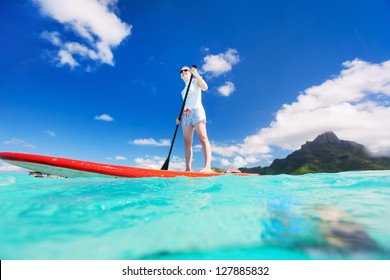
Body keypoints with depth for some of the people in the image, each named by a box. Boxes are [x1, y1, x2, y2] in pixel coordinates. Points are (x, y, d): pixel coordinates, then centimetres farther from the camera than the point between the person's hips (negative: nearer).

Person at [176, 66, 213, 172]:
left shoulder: (195, 81, 13)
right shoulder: (184, 89, 28)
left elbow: (205, 87, -9)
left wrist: (196, 74, -14)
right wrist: (180, 117, 12)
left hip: (196, 111, -6)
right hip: (186, 115, 7)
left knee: (203, 137, -20)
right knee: (187, 142, -6)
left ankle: (207, 167, -30)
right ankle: (188, 168, -9)